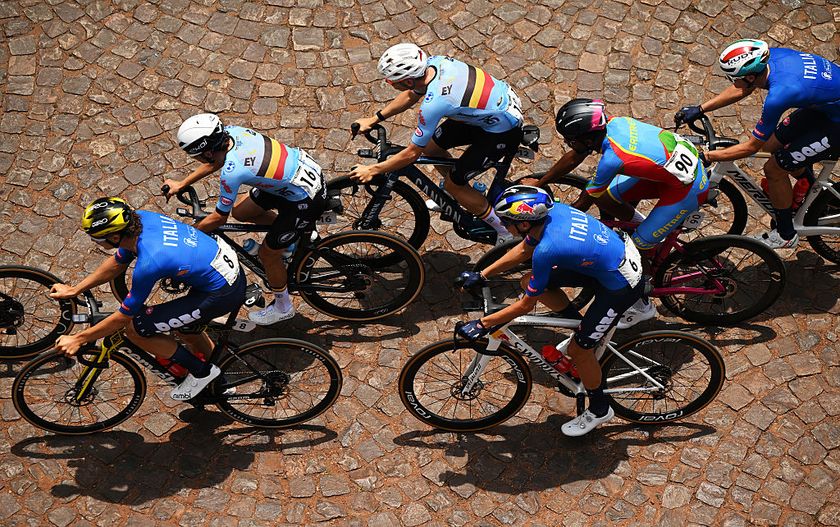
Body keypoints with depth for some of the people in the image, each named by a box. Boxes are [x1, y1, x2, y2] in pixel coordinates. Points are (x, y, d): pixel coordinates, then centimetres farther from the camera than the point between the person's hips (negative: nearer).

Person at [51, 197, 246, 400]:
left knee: (135, 328, -2)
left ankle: (201, 372, 13)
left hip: (222, 294, -9)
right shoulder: (140, 218, -5)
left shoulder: (148, 263, -27)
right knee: (183, 326, 31)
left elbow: (123, 317, -12)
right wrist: (74, 290, 18)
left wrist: (77, 339, -2)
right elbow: (117, 263, 14)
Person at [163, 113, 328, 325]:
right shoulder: (233, 132, -8)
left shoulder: (232, 172, -29)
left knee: (267, 254, 8)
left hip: (307, 200, -8)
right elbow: (215, 162, 15)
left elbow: (219, 218, -14)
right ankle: (295, 232, 34)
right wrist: (181, 184, 20)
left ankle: (283, 307, 31)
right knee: (241, 212, 18)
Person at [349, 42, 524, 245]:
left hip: (504, 132, -8)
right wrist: (374, 119, 9)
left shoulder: (433, 104, -33)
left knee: (453, 184, -1)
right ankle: (461, 193, 39)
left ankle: (505, 232, 14)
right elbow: (411, 95, 10)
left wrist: (372, 170, -13)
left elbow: (412, 153, -22)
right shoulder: (434, 62, -11)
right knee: (430, 147, 13)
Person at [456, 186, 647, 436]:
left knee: (578, 349, 2)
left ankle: (599, 409, 27)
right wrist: (481, 275, 11)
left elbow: (526, 305, -19)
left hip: (622, 286, -8)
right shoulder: (552, 209, -9)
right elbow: (523, 250, 9)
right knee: (530, 281, 7)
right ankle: (585, 327, 26)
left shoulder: (546, 250, -32)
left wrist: (482, 324, -10)